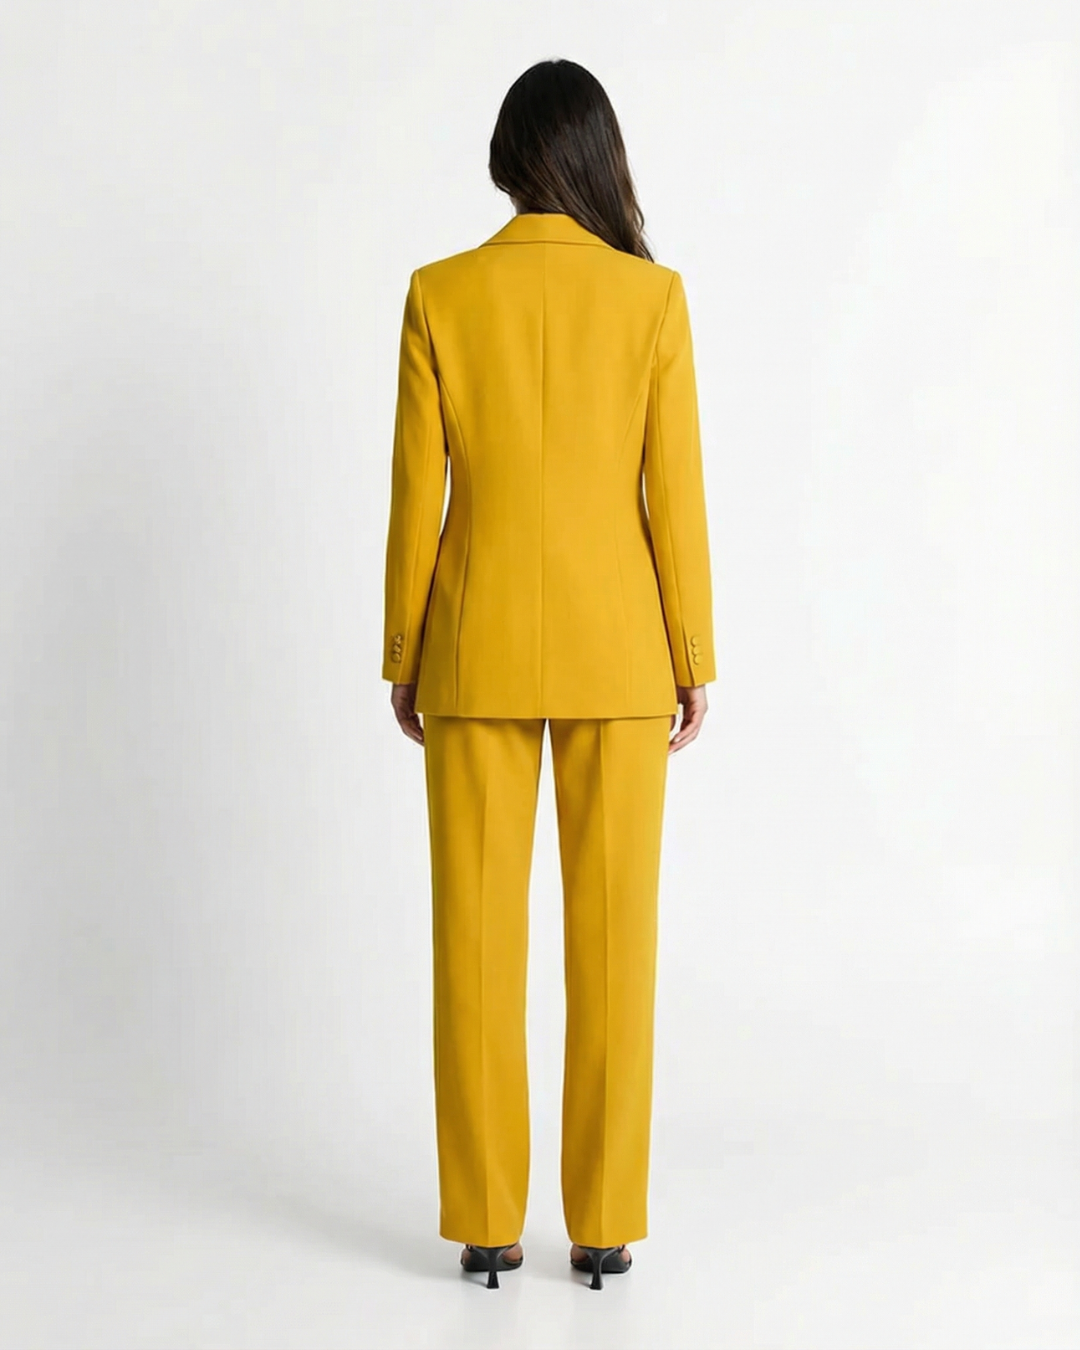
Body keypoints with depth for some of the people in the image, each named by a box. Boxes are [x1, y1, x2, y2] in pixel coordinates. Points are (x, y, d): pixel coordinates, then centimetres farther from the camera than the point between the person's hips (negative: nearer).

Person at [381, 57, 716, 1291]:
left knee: (480, 931, 6)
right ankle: (604, 1222, 11)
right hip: (614, 648, 0)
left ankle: (487, 1221, 11)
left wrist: (403, 658, 7)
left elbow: (416, 495, -2)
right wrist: (692, 659, 4)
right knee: (613, 934, 6)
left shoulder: (440, 295, -3)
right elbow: (674, 493, -4)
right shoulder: (651, 297, -4)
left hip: (478, 647, 0)